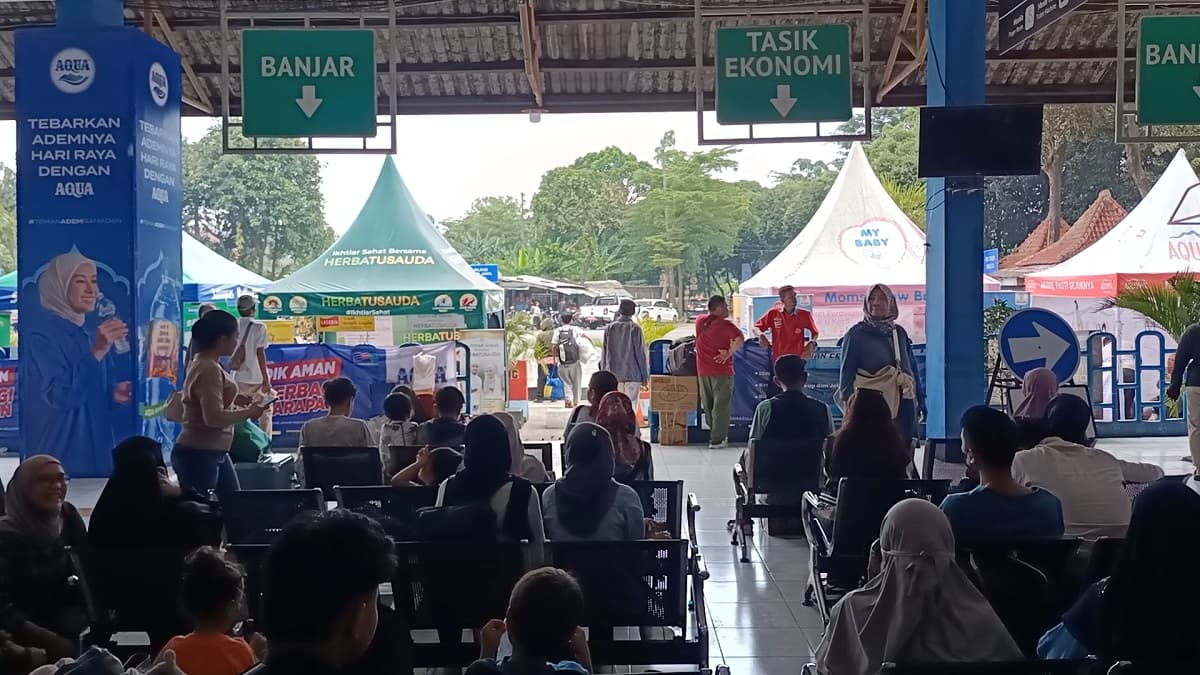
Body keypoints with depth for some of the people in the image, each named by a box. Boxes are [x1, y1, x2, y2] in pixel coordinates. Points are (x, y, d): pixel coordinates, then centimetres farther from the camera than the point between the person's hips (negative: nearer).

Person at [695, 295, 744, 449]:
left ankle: (714, 434, 24)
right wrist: (729, 354, -19)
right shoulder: (724, 324, -11)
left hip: (703, 371, 5)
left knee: (708, 405, 15)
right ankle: (717, 439, 0)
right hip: (722, 369, -5)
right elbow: (740, 338, -23)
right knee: (721, 405, 1)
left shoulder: (700, 321, 5)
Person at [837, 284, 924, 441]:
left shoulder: (899, 333, 13)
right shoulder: (856, 334, 0)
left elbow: (912, 367, 19)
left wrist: (920, 398, 15)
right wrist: (848, 404, -7)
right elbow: (846, 372, -1)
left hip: (903, 406, 5)